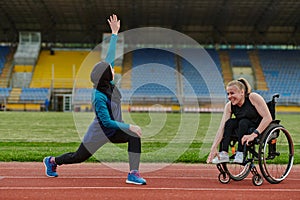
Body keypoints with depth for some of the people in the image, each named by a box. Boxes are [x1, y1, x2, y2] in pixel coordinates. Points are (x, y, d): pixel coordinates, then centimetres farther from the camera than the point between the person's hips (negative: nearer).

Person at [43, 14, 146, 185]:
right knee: (79, 157, 13)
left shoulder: (108, 82, -9)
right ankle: (52, 161, 39)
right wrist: (129, 127, -33)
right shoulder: (99, 97, -30)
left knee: (134, 137, -22)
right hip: (100, 132, -7)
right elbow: (107, 122, -31)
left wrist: (115, 33, 1)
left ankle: (133, 174, -20)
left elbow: (110, 57, -2)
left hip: (115, 130, 7)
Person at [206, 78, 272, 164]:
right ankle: (223, 154, -25)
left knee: (243, 122, -29)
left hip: (262, 130, -5)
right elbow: (222, 128, -15)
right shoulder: (229, 106, -6)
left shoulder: (253, 97, -19)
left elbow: (268, 118, -25)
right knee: (229, 122, -19)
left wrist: (254, 134, -35)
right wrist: (214, 148, -27)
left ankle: (240, 154, -27)